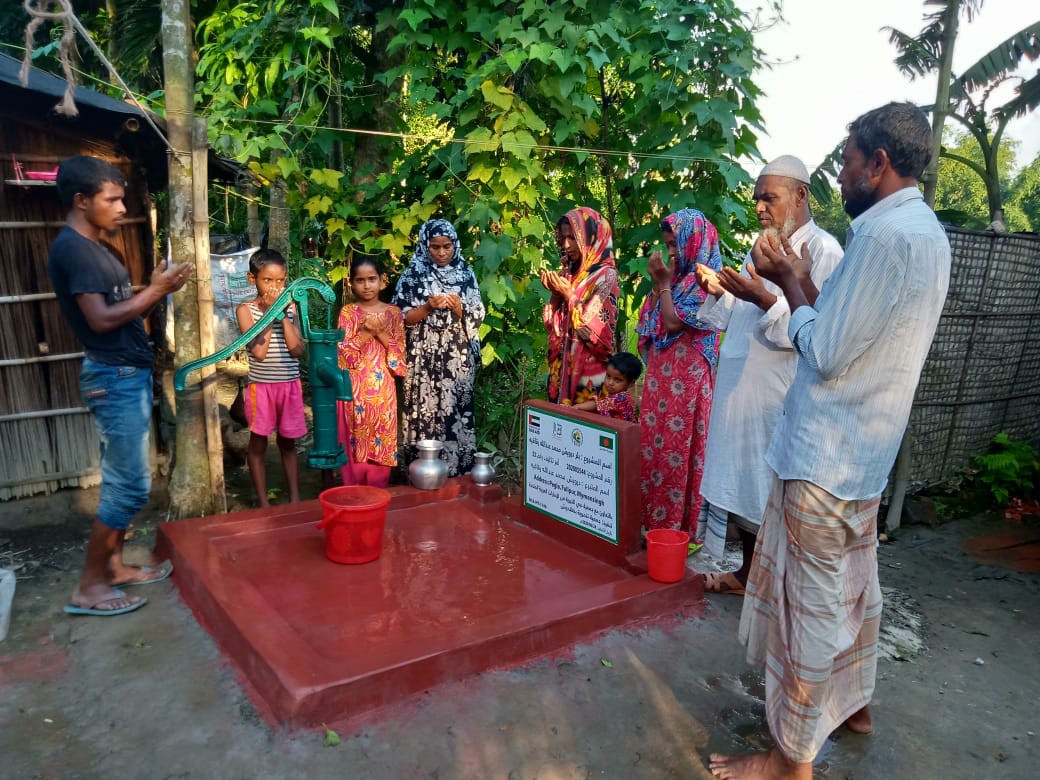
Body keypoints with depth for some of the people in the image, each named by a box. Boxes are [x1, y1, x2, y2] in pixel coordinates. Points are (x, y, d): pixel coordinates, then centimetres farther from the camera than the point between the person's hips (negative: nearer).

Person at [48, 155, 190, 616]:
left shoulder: (93, 247, 16)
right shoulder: (71, 248, -15)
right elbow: (101, 319, -21)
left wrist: (157, 290, 2)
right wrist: (157, 290, -14)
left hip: (128, 376, 10)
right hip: (114, 379, -10)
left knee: (123, 480, 15)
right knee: (130, 484, -6)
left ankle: (114, 566, 27)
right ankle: (89, 587, 6)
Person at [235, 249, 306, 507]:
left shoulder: (290, 308, 4)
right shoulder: (246, 309, -6)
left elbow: (297, 350, -7)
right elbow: (258, 351, -17)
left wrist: (282, 314, -13)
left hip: (290, 385, 3)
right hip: (261, 386, -3)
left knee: (288, 443, 12)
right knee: (258, 444, 8)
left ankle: (295, 499, 19)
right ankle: (263, 503, 18)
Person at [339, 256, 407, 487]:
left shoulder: (393, 313, 5)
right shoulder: (347, 312, 2)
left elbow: (400, 353, -1)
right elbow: (343, 352, -8)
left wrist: (380, 332, -13)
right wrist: (367, 331, -16)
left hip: (383, 389, 1)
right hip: (355, 389, -1)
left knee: (381, 444, 5)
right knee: (355, 443, 3)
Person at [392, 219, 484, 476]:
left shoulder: (466, 274, 6)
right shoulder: (413, 275, 1)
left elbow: (477, 318, 4)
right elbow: (403, 318, -2)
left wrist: (458, 308, -15)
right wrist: (428, 307, -17)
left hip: (458, 361, 2)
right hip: (424, 361, -1)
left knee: (457, 414, 3)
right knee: (425, 415, -1)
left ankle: (457, 474, 15)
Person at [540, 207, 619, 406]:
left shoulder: (606, 275, -11)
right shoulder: (570, 273, 9)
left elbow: (594, 331, -18)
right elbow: (552, 325, 9)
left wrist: (569, 295, -15)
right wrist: (555, 293, -6)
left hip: (588, 371, -6)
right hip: (562, 366, 6)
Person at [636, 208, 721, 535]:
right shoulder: (678, 277, 14)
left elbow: (674, 323, -19)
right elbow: (651, 323, 15)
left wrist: (663, 282, -10)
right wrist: (660, 282, 6)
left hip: (685, 379, -9)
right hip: (660, 375, 9)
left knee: (677, 450, -2)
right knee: (654, 446, 12)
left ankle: (675, 525, 8)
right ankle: (655, 518, 22)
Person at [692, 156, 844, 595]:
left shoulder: (823, 250, -10)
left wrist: (764, 299, -29)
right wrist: (715, 291, 0)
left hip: (780, 398, -8)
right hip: (741, 392, 8)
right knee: (744, 487, 16)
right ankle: (747, 574, 32)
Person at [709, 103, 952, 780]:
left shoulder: (885, 232, -21)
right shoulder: (928, 232, 11)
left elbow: (824, 355, -20)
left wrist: (788, 281, -7)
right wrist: (802, 279, 9)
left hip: (826, 456, -10)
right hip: (865, 450, 10)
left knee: (813, 604, 1)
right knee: (854, 584, 23)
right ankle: (854, 700, 42)